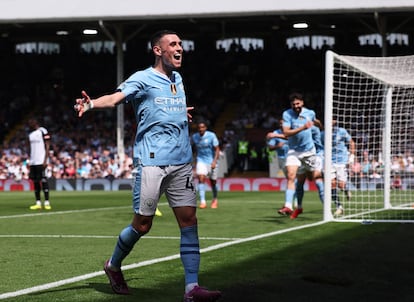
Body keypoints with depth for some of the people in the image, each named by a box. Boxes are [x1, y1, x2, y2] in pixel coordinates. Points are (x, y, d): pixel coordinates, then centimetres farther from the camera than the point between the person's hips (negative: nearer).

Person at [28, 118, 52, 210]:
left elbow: (47, 147, -9)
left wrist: (45, 160, -16)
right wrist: (29, 162, 16)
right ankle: (38, 203, 9)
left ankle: (47, 202, -9)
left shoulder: (43, 131, -6)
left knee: (43, 180, -10)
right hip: (33, 161, 7)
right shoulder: (31, 134, 17)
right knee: (35, 181, 6)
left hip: (41, 161, -7)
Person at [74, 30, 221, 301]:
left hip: (182, 162, 6)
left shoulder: (177, 79, 16)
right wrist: (91, 104, -39)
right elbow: (116, 98, -22)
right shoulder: (143, 79, -5)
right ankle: (113, 265, 27)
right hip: (152, 162, -6)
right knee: (142, 225, 0)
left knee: (189, 220, -4)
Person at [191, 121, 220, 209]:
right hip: (200, 160, 2)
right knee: (201, 178, -19)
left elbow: (217, 149, -10)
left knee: (213, 182, 8)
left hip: (211, 161, -1)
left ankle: (215, 199, 34)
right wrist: (196, 161, 21)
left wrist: (214, 161, -22)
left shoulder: (211, 135, -11)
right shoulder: (194, 137, 0)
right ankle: (202, 202, -22)